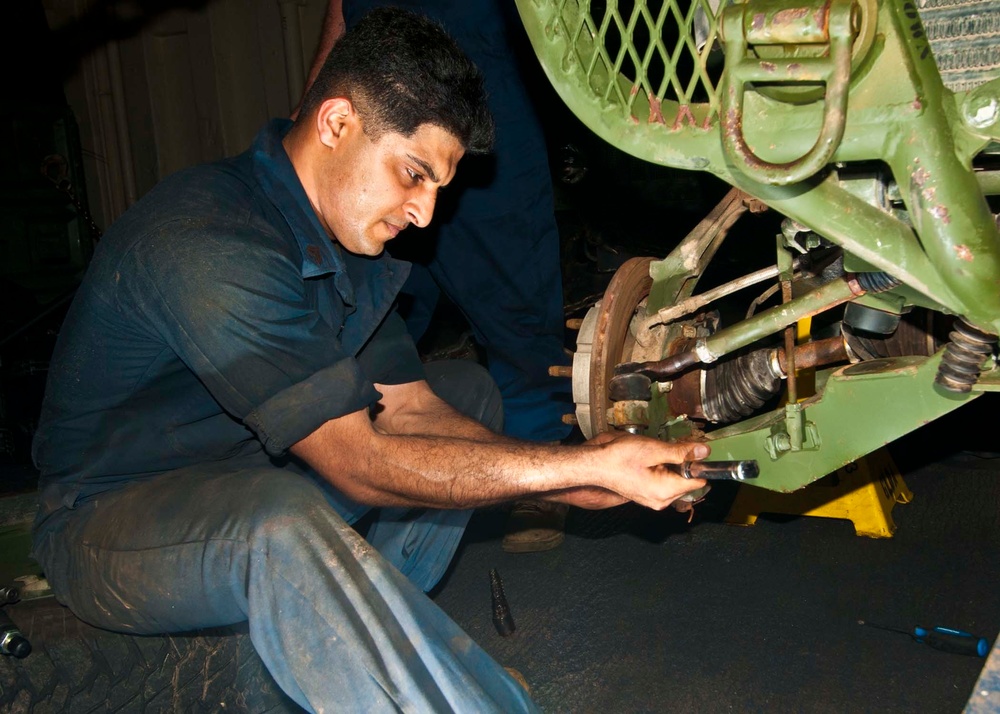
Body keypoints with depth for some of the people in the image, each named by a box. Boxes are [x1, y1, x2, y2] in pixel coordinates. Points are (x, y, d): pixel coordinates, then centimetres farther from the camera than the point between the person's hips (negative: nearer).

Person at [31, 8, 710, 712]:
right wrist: (587, 466, -30)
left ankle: (355, 645, -5)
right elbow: (358, 464, -31)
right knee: (283, 525, -41)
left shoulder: (347, 233, 0)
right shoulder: (208, 244, -30)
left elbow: (407, 409, -3)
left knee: (468, 390, 5)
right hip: (110, 517, -8)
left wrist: (577, 477, -15)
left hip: (257, 472, 9)